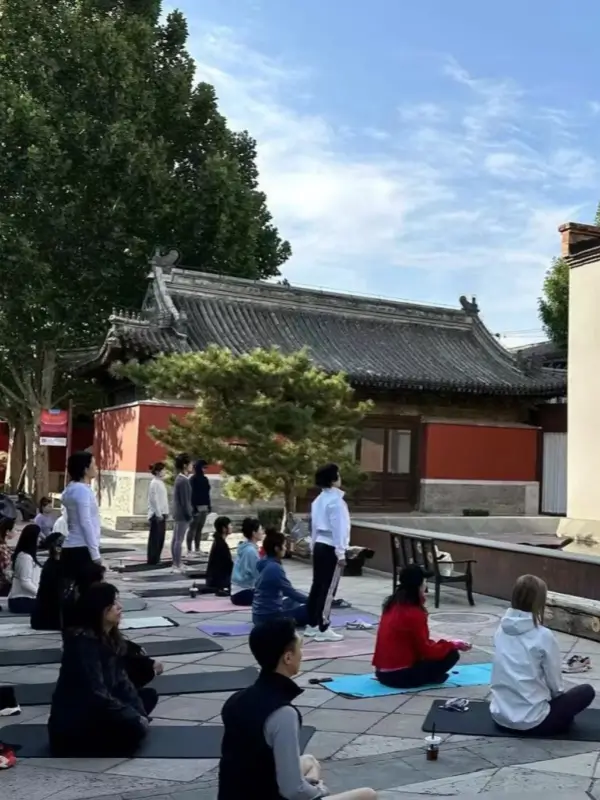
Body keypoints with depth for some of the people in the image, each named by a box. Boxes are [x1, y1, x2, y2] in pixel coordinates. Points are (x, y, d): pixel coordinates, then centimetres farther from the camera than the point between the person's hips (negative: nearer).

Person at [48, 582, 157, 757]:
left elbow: (121, 680, 4)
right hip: (70, 723, -10)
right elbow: (96, 693, -26)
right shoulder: (82, 641, -23)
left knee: (148, 695, 11)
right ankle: (76, 748, -5)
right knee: (134, 727, -25)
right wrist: (135, 716, -19)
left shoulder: (111, 637, 4)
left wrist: (140, 713, -9)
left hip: (93, 710, 10)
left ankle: (99, 737, 5)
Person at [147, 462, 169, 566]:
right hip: (156, 514, -9)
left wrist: (165, 512, 14)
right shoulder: (154, 483, -13)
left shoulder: (161, 482, 14)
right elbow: (154, 499, -18)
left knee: (160, 537, 10)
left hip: (162, 514, 9)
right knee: (155, 537, -4)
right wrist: (158, 513, -19)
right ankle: (152, 559, 1)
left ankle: (156, 558, 17)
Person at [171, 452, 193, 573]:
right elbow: (184, 500, -20)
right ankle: (177, 565, -3)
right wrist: (189, 515, -15)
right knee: (179, 540, -6)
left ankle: (176, 563, 19)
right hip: (182, 515, -10)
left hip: (178, 514, 10)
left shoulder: (180, 479, 12)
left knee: (175, 539, 12)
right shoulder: (183, 481, -19)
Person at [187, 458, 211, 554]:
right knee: (193, 528, -5)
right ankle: (189, 549, -3)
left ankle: (197, 549, 15)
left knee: (200, 528, 10)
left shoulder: (205, 479, 14)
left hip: (204, 507, 7)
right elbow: (192, 494, -13)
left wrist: (209, 506, 14)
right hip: (196, 507, -7)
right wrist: (194, 507, -18)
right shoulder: (193, 479, -8)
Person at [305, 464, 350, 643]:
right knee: (328, 589, -4)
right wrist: (341, 552, -16)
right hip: (331, 548, -9)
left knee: (317, 585, 14)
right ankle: (323, 629, -1)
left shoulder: (318, 500, 12)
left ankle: (312, 625, 21)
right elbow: (338, 528, -17)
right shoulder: (336, 500, -15)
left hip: (319, 546, 9)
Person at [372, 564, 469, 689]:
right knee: (451, 655, -2)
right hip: (399, 675, -8)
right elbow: (427, 650, -11)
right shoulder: (414, 613, -18)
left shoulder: (393, 605, 7)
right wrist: (453, 645, 1)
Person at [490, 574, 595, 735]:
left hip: (499, 715, 6)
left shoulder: (501, 629, 1)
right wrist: (557, 693, 18)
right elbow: (555, 683, -5)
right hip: (530, 721, -6)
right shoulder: (543, 636, -16)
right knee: (586, 691, 13)